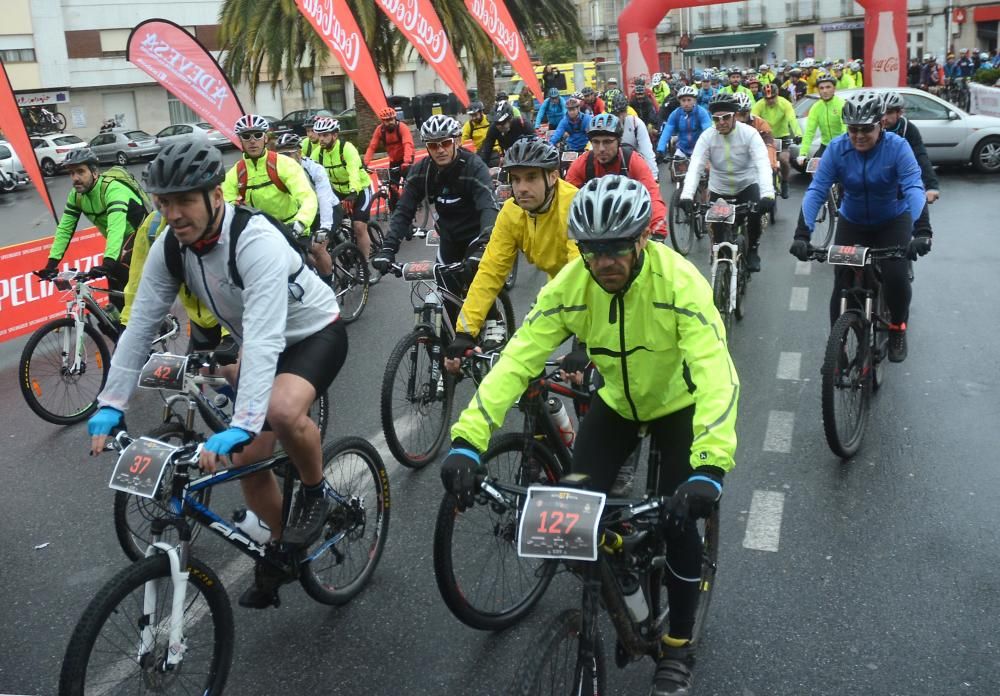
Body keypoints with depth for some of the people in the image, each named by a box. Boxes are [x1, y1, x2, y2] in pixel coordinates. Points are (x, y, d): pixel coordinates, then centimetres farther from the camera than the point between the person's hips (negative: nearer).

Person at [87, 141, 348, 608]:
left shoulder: (256, 240, -35)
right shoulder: (169, 247, -14)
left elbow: (265, 339, -45)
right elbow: (141, 325, -10)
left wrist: (241, 425, -52)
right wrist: (110, 405, -17)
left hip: (315, 333, -6)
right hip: (259, 343, 7)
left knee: (282, 410, -36)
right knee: (247, 459, 3)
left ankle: (315, 494, -6)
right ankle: (282, 545, 29)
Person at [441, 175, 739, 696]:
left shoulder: (679, 282, -34)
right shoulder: (570, 283, -25)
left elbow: (716, 373, -42)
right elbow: (517, 359, -29)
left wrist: (710, 466, -56)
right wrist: (467, 440, -40)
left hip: (678, 403, -3)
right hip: (616, 402, 3)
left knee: (678, 521, -11)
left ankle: (677, 648, 13)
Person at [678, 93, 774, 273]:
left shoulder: (749, 133, -18)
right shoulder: (707, 136, -14)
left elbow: (763, 164, -29)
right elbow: (695, 167, -25)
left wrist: (768, 194, -46)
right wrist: (686, 195, -42)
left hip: (747, 185, -2)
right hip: (719, 189, 2)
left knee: (755, 214, -26)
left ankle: (752, 251, 0)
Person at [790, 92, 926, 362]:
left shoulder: (897, 147, -22)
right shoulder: (837, 148, -19)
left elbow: (914, 188, -32)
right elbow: (816, 191, -26)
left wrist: (919, 230, -49)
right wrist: (802, 233, -39)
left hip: (893, 221, -1)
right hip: (852, 223, 1)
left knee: (896, 277, -18)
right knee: (842, 283, -9)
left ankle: (898, 328, 11)